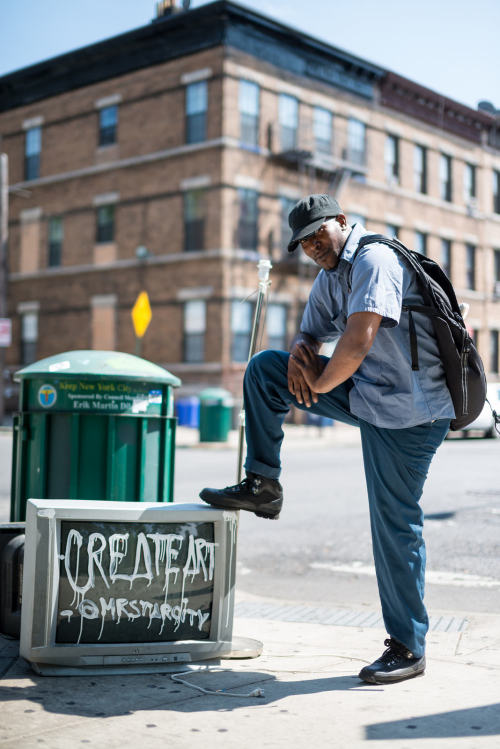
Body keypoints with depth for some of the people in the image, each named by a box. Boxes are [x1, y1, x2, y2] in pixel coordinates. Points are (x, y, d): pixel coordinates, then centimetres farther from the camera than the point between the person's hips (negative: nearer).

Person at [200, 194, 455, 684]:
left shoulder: (374, 260, -17)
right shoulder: (328, 279, 13)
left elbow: (358, 341, -28)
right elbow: (309, 334, 21)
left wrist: (318, 385, -11)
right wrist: (299, 351, -5)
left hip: (407, 412, -9)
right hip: (362, 393, 9)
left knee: (395, 527, -5)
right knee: (263, 368, 5)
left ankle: (408, 648, 10)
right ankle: (262, 486, 9)